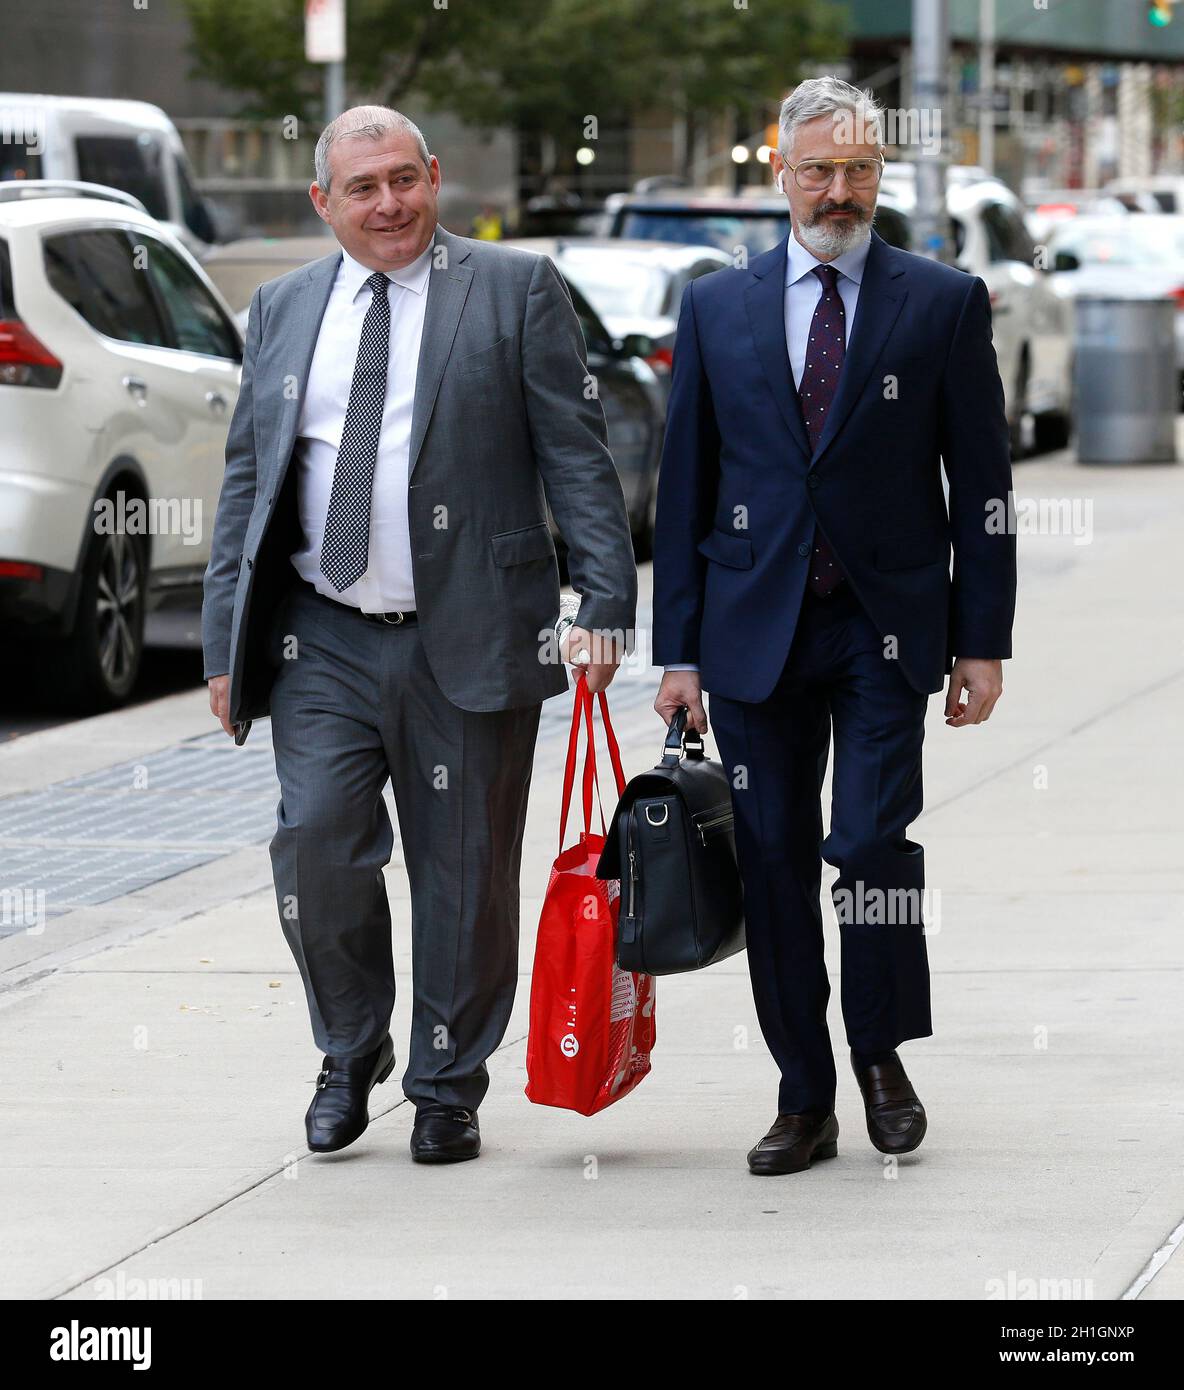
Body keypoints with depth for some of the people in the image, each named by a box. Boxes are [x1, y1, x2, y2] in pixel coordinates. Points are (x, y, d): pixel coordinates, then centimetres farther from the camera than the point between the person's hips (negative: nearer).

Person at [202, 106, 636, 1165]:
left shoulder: (517, 290, 2)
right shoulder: (284, 311, 12)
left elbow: (576, 456, -2)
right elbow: (247, 482, 15)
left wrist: (605, 604, -11)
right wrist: (227, 643, 10)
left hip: (467, 641, -2)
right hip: (323, 642, 2)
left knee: (465, 870, 3)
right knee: (316, 843, -9)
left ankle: (447, 1088, 19)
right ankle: (351, 1055, 15)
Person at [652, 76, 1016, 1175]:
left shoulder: (943, 303, 3)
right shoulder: (716, 310, 8)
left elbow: (982, 484, 3)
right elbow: (684, 491, 9)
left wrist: (982, 641, -2)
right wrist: (679, 651, 4)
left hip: (886, 629, -2)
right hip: (756, 627, 2)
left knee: (870, 837, -14)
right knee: (772, 861, 3)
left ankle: (880, 1054, 8)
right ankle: (804, 1099, 12)